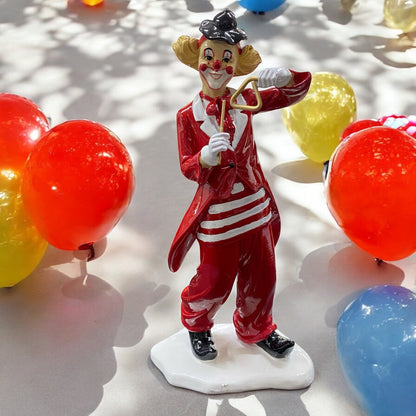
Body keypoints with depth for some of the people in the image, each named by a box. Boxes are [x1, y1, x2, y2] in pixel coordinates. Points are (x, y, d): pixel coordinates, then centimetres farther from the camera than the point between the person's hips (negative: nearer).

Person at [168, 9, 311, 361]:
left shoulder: (246, 100, -1)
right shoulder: (188, 116, -10)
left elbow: (297, 92, 4)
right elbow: (187, 168, -10)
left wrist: (285, 77, -19)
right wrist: (206, 157, -32)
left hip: (256, 208, 4)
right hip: (217, 215, -4)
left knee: (261, 274, 15)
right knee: (215, 280, 7)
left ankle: (256, 329, 40)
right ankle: (197, 325, 38)